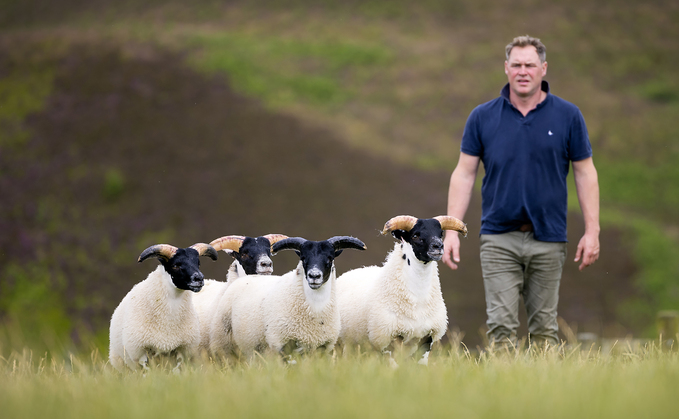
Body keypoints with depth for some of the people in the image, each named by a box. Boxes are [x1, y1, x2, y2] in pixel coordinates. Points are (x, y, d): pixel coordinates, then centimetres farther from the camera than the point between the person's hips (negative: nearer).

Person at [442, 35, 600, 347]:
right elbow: (464, 173, 4)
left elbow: (585, 172, 5)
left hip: (548, 239, 0)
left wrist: (592, 231, -2)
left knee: (544, 328, 6)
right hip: (499, 238, 0)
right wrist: (452, 231, -3)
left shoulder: (567, 116, 2)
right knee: (501, 327, -8)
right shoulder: (482, 117, 3)